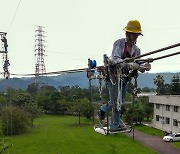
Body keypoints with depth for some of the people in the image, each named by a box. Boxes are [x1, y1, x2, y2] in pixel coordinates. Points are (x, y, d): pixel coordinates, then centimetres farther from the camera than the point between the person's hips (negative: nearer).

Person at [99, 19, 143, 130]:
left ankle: (115, 125, 19)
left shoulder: (137, 50, 5)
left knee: (121, 102, 8)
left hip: (125, 78, 6)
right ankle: (103, 109, 27)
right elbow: (114, 59, -25)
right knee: (114, 102, -6)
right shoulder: (119, 43, -11)